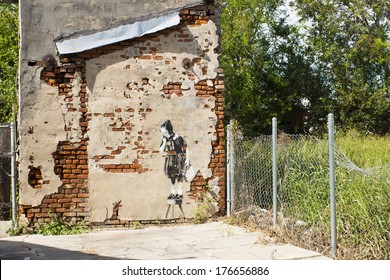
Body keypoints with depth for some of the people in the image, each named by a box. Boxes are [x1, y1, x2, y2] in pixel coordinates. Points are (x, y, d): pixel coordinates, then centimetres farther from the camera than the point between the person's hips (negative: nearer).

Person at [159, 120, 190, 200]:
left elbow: (186, 148, -10)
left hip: (179, 159, -5)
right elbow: (161, 150, -2)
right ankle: (173, 193, 19)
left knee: (179, 177, -2)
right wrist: (164, 142, -15)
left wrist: (187, 159, -10)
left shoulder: (178, 138, -17)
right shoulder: (165, 139, -2)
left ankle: (180, 194, 5)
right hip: (170, 161, 5)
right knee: (172, 177, 10)